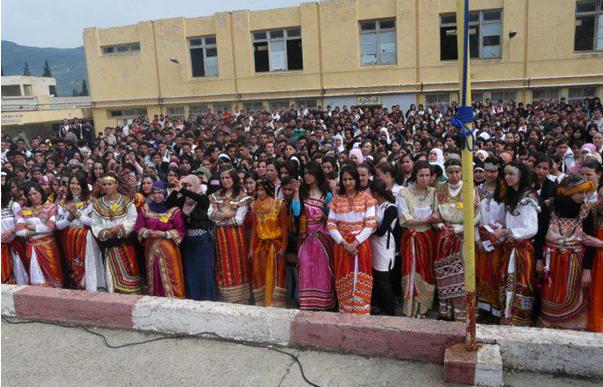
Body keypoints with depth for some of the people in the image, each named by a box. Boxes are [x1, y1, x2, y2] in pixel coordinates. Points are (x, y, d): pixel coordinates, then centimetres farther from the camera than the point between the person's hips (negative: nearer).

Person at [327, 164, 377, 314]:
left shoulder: (366, 197, 0)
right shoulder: (336, 198, 6)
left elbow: (371, 224, -6)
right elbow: (331, 224, 1)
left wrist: (355, 242, -14)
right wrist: (344, 243, -10)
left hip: (361, 244, -2)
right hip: (342, 245, 2)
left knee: (360, 279, 1)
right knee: (344, 280, 6)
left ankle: (361, 312, 11)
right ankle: (344, 312, 17)